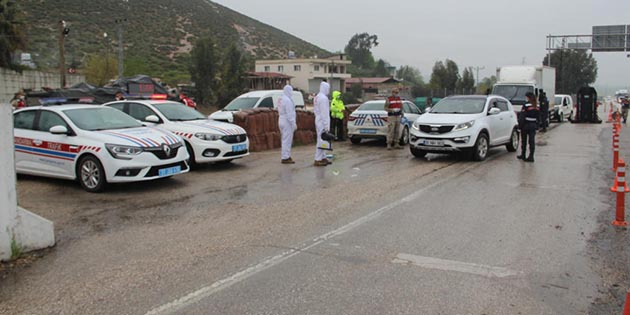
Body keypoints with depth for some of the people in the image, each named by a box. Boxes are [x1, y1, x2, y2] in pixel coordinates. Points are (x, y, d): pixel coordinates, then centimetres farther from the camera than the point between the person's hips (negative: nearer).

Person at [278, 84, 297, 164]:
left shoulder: (281, 100, 12)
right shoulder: (287, 100, -18)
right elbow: (289, 114, -21)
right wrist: (294, 124, -17)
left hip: (282, 121, 10)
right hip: (287, 122, -10)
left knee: (285, 140, 15)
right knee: (287, 140, -6)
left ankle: (285, 156, 21)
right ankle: (285, 158, -4)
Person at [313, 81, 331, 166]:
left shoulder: (317, 97, 13)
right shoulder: (323, 98, -18)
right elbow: (325, 113, -21)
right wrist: (326, 125, -20)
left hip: (318, 120, 10)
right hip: (322, 122, -10)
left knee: (321, 140, 15)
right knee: (321, 140, -7)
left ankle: (323, 158, 23)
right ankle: (318, 160, -5)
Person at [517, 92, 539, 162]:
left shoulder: (526, 106, -14)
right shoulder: (537, 107, 4)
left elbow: (522, 117, -15)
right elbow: (537, 117, 9)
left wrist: (520, 125, -11)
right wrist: (536, 125, 15)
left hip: (526, 125, -4)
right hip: (533, 125, 5)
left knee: (524, 141, 10)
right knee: (532, 141, 3)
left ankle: (523, 155, 21)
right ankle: (531, 156, -1)